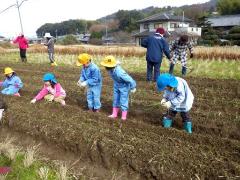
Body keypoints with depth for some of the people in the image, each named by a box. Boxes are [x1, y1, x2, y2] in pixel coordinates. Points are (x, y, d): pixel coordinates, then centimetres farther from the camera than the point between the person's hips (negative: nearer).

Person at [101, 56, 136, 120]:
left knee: (123, 101, 1)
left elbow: (129, 79, -31)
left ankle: (124, 117, 16)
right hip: (116, 86, 7)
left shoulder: (119, 72, -41)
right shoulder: (111, 69, -20)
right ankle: (114, 114, 29)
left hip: (124, 87, -7)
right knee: (116, 100, 15)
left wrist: (133, 87, -17)